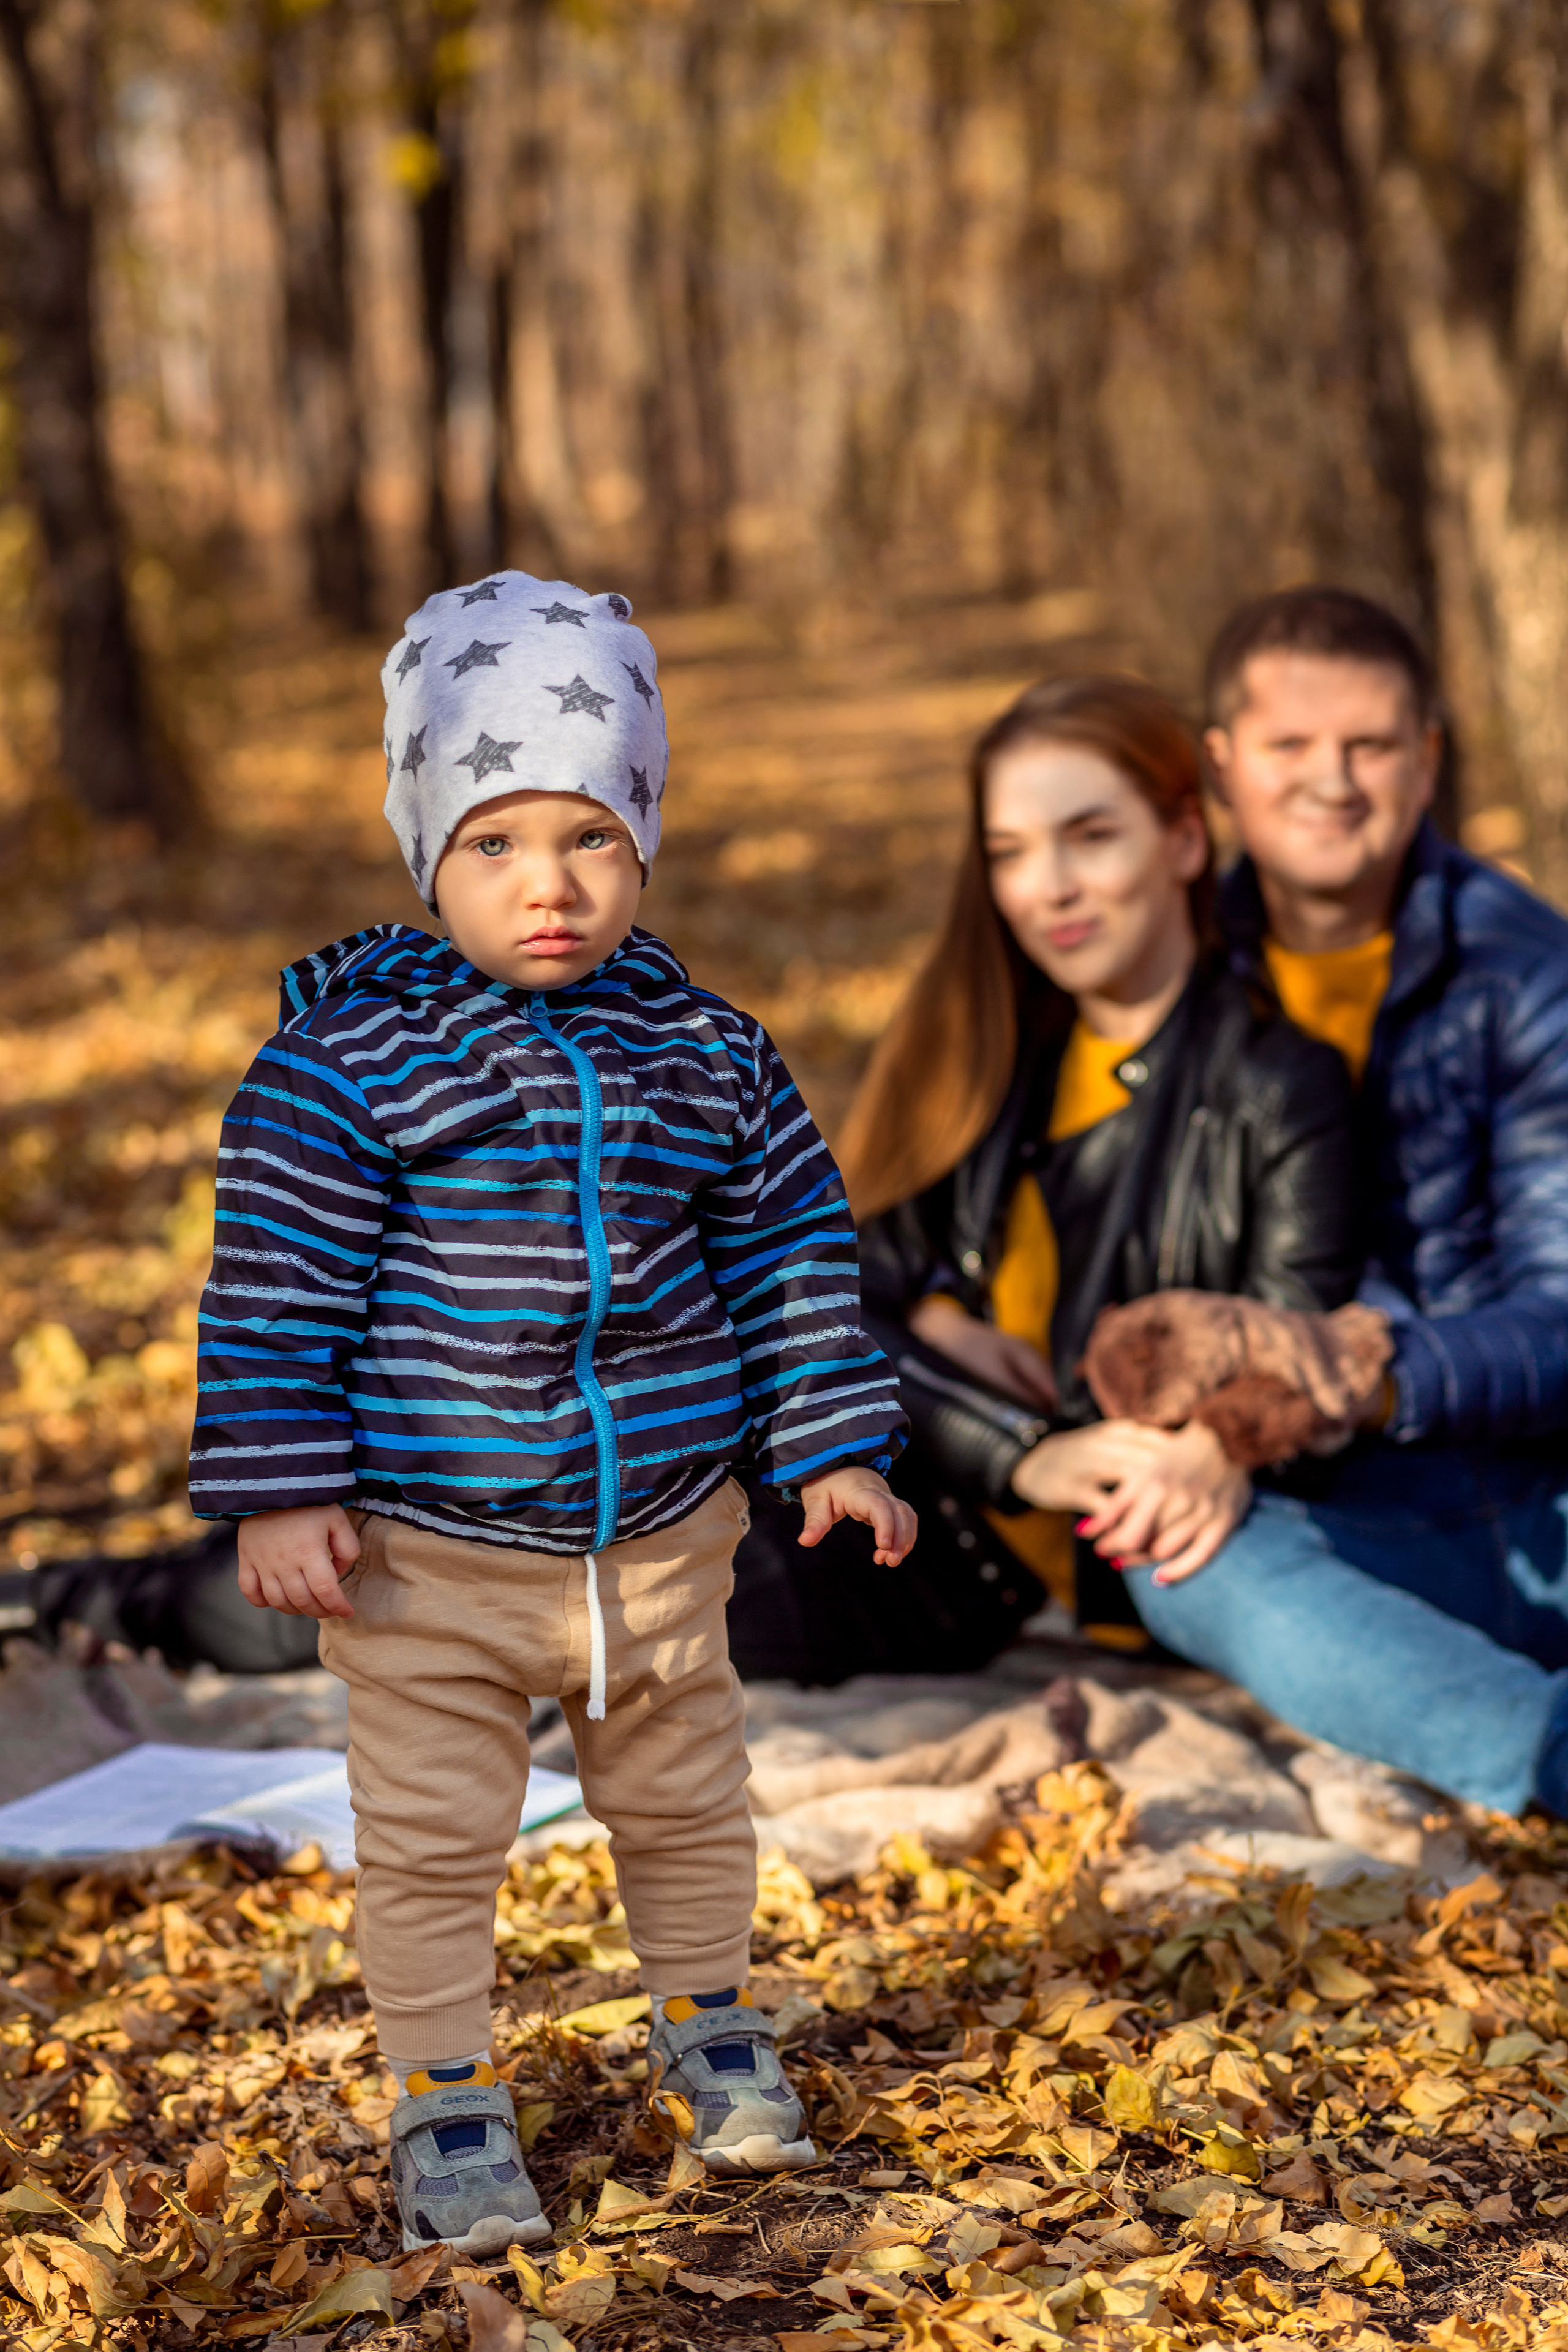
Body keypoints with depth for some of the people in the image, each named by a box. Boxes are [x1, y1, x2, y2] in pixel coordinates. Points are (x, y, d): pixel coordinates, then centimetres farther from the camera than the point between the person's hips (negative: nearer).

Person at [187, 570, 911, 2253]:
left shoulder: (705, 1054, -1)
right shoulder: (348, 1056, -12)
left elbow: (790, 1252, 7)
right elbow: (281, 1275, -9)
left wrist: (833, 1448, 7)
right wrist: (281, 1491, -12)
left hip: (660, 1536, 4)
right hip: (427, 1555, -3)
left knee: (685, 1805, 20)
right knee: (432, 1840, 5)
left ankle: (706, 2022, 43)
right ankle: (445, 2099, 23)